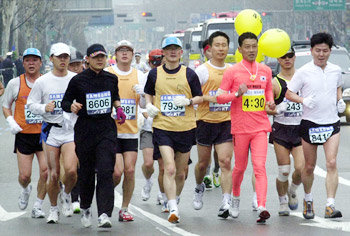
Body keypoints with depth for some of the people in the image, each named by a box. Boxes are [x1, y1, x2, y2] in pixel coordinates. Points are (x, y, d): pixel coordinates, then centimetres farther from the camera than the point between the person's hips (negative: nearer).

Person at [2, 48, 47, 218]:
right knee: (24, 176, -1)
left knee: (46, 171, -11)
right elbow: (6, 106, 13)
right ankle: (25, 190, 35)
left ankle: (38, 205, 7)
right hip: (23, 134, 0)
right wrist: (11, 122, -4)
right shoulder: (15, 83, 2)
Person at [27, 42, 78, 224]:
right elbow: (31, 104, 6)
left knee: (71, 170, -18)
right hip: (51, 130, 0)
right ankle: (53, 209, 21)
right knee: (53, 175, 0)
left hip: (72, 129, 0)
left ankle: (66, 195, 14)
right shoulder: (42, 81, 3)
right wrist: (44, 108, -13)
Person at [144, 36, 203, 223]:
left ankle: (173, 199, 34)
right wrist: (149, 105, 1)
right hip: (162, 128, -1)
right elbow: (148, 93, 21)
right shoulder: (155, 74, 5)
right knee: (169, 169, -15)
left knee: (181, 172, 10)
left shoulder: (189, 74, 2)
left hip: (185, 128, 1)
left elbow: (200, 97, 7)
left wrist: (188, 101, -12)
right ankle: (173, 209, -16)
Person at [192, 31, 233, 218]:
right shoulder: (202, 71, -3)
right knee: (203, 163, 11)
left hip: (226, 122, 2)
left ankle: (226, 202, -17)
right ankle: (199, 188, 42)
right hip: (206, 121, -2)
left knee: (225, 162, -11)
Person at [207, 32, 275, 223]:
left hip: (260, 127, 1)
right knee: (240, 167, 10)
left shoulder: (265, 71, 9)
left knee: (260, 166, -12)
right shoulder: (232, 71, -2)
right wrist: (237, 94, -20)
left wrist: (270, 103, 3)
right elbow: (219, 97, -3)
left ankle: (261, 207, -21)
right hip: (240, 127, -1)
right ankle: (235, 198, 37)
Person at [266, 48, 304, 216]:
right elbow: (266, 108, 2)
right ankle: (283, 201, 20)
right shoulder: (274, 82, 0)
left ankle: (292, 191, 20)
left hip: (301, 128, 1)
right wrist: (278, 110, -17)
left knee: (301, 168, -11)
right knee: (284, 171, -3)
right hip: (281, 129, -1)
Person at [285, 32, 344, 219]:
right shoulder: (303, 72, -6)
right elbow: (289, 93, -2)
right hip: (310, 123, -2)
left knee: (332, 163, -13)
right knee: (309, 167, 8)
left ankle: (330, 206, -17)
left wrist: (340, 100, 8)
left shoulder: (336, 70, 5)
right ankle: (308, 200, 32)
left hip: (332, 122, 2)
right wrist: (304, 100, -20)